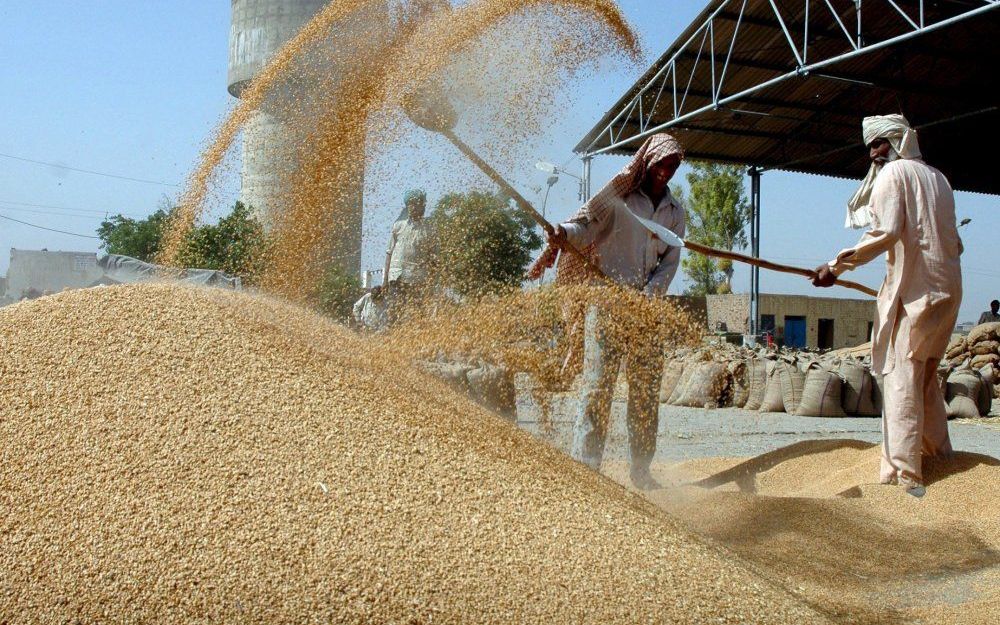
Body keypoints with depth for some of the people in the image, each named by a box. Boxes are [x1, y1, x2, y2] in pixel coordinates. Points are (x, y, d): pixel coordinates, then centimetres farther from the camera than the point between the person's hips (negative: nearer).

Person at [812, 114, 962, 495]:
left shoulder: (894, 173, -4)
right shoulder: (938, 178, 19)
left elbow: (885, 231, -17)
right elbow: (954, 241, 21)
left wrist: (837, 266, -18)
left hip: (913, 289, -8)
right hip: (948, 289, 8)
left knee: (902, 377, -11)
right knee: (926, 373, 20)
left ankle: (903, 474, -17)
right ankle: (937, 449, 30)